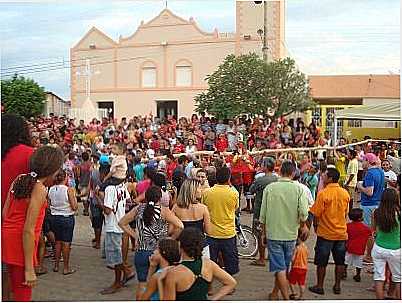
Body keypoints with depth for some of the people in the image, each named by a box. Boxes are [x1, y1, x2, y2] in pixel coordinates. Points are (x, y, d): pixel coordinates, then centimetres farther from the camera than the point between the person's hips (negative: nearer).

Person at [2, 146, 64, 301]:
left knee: (17, 290, 22)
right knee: (23, 295, 3)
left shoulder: (19, 179, 6)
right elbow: (28, 230, -19)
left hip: (7, 236, 8)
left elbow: (4, 214, 8)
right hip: (21, 243, -8)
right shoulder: (40, 189, -16)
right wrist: (29, 269, -16)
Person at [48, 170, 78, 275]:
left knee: (58, 241, 17)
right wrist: (74, 196, 0)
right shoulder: (68, 190, -16)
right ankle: (66, 268, 10)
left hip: (54, 217, 5)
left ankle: (56, 265, 25)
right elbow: (74, 207, -14)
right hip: (67, 218, -5)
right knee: (66, 243, 3)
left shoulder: (51, 190, -2)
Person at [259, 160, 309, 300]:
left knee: (280, 269, 3)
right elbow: (303, 213, -14)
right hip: (291, 234, 2)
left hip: (273, 234, -2)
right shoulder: (298, 189, -7)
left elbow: (263, 215, -3)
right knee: (283, 266, 19)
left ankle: (286, 298, 0)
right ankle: (275, 293, 33)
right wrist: (302, 225, 7)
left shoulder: (269, 188, -6)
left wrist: (264, 233, 9)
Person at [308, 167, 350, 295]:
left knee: (321, 262, 7)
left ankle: (319, 286, 15)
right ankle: (337, 286, 23)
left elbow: (316, 214, -14)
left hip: (325, 233, -5)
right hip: (341, 233, 5)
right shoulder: (345, 193, 0)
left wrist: (315, 226, 3)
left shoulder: (323, 193, -17)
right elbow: (346, 213, 9)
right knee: (339, 262, 15)